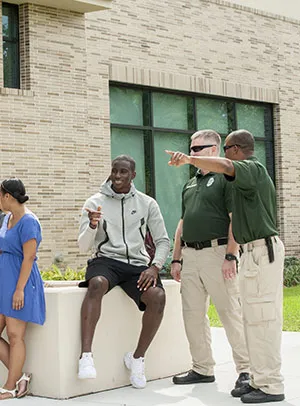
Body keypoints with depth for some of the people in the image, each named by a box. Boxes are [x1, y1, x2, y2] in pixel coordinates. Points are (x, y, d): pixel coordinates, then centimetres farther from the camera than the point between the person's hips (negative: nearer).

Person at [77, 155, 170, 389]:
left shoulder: (147, 204, 10)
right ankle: (86, 356, -41)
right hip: (106, 260, -2)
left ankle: (138, 357, -8)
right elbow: (83, 246, 2)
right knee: (97, 284, -38)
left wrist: (155, 267, -8)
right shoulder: (95, 202, 6)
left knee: (158, 296, -28)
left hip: (137, 264, 2)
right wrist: (92, 226, -20)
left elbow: (163, 241, 11)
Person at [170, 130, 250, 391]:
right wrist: (176, 259, 16)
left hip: (217, 253, -8)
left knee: (231, 313, -5)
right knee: (193, 315, 8)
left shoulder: (226, 178, -3)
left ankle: (246, 369, 1)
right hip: (190, 255, 8)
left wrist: (230, 256, -19)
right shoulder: (190, 185, 20)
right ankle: (203, 369, 17)